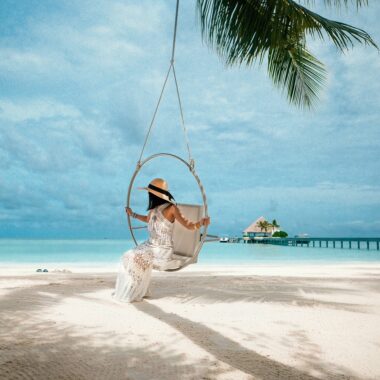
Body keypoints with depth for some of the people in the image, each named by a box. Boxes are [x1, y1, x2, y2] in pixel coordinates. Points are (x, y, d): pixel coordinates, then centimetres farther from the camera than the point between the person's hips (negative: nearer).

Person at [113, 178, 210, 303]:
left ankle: (135, 293, -2)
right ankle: (127, 290, 5)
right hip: (150, 245, 7)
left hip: (163, 250, -7)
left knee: (138, 259, -22)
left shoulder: (171, 208, -15)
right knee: (128, 257, -8)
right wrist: (132, 214, 35)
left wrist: (201, 222, -37)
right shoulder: (154, 208, 6)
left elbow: (188, 225, -18)